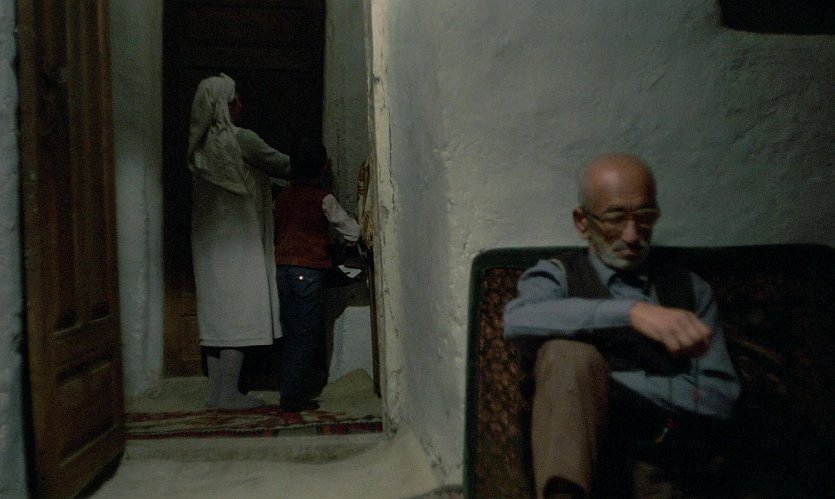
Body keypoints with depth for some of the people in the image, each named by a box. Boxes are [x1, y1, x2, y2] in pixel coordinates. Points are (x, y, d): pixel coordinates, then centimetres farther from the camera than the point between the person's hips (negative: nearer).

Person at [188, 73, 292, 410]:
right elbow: (282, 165, -2)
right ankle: (229, 394, 2)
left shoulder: (200, 145, 11)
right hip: (236, 240, -7)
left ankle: (216, 391, 16)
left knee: (216, 313, 10)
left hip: (209, 241, 8)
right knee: (238, 314, -3)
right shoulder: (239, 139, -11)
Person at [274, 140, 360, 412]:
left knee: (291, 333, 12)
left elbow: (275, 232, 17)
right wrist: (346, 241, 21)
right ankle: (293, 396, 1)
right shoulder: (323, 199, -5)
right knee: (307, 334, 1)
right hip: (309, 270, -6)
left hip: (282, 269, 6)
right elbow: (351, 231, -1)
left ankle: (288, 392, 15)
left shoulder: (282, 197, 11)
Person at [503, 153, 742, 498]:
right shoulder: (556, 275, 11)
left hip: (673, 454, 1)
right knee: (568, 348, -33)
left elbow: (719, 396, 6)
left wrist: (602, 381, -6)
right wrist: (633, 312, -28)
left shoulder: (690, 289, 18)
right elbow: (519, 321, -15)